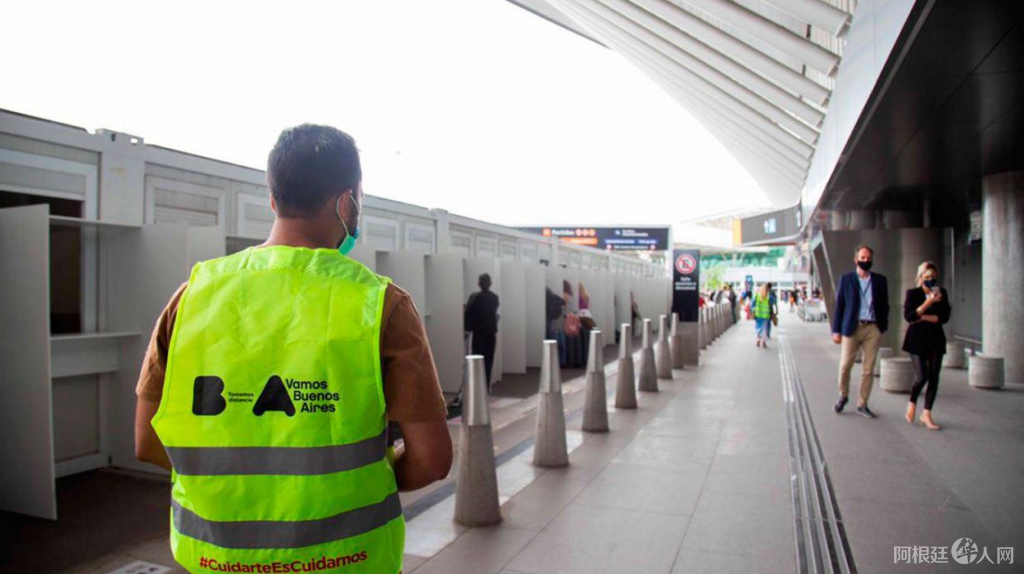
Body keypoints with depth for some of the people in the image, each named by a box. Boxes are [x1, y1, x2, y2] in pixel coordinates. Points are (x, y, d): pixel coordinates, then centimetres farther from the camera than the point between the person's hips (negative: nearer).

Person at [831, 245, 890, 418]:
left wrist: (884, 326, 1)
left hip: (873, 329, 2)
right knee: (845, 365, 0)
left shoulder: (880, 280, 9)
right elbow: (839, 305, 3)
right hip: (851, 328, -1)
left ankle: (862, 404, 15)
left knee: (868, 369, 4)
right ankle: (843, 396, 24)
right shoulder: (846, 279, 4)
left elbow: (884, 305, 11)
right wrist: (836, 330, -2)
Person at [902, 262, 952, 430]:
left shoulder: (941, 293, 8)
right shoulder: (912, 293, 0)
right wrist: (928, 302, -18)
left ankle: (926, 414, 8)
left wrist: (923, 317, -11)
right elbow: (908, 316, -12)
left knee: (934, 377, 0)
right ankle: (912, 403, 17)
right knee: (922, 376, -11)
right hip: (917, 339, -3)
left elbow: (945, 317, -1)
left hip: (936, 340, 3)